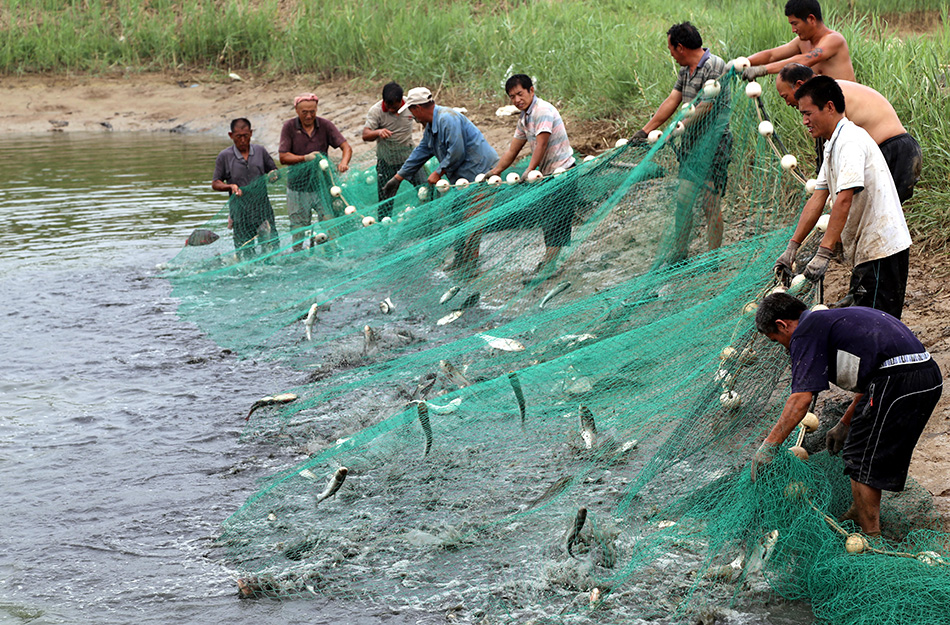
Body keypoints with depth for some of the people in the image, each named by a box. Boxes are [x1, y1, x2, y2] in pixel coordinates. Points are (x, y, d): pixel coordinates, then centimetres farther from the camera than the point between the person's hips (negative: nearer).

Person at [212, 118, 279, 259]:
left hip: (262, 208, 1)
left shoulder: (260, 151, 7)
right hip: (240, 213, -1)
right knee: (245, 254, 3)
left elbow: (274, 171, 17)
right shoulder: (224, 156, 0)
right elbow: (215, 184, 4)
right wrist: (230, 186, -16)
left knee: (272, 248, -5)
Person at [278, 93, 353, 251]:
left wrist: (344, 162, -29)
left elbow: (346, 147, -7)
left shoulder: (325, 125, -2)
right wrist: (305, 158, -20)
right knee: (298, 228, 6)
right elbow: (283, 157, -6)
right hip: (298, 186, -1)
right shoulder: (289, 127, -4)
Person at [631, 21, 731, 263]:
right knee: (683, 200, 11)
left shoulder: (714, 67, -16)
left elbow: (705, 107, -21)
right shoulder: (686, 70, 13)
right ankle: (679, 254, 20)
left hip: (712, 143, -9)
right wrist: (646, 130, 3)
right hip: (691, 143, 9)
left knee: (709, 203, -6)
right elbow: (671, 101, 11)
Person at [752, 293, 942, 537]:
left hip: (897, 381, -9)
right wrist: (844, 424, 38)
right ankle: (858, 516, 36)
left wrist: (769, 445, -7)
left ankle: (870, 539, 6)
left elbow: (801, 398, -10)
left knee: (862, 462, 3)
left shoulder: (806, 331, 0)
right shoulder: (835, 317, 28)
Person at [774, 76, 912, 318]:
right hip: (870, 252, 11)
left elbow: (844, 200, -26)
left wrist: (824, 253, -30)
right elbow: (817, 199, 16)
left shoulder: (850, 141, -17)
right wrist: (792, 247, 10)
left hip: (881, 250, -11)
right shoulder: (833, 145, 16)